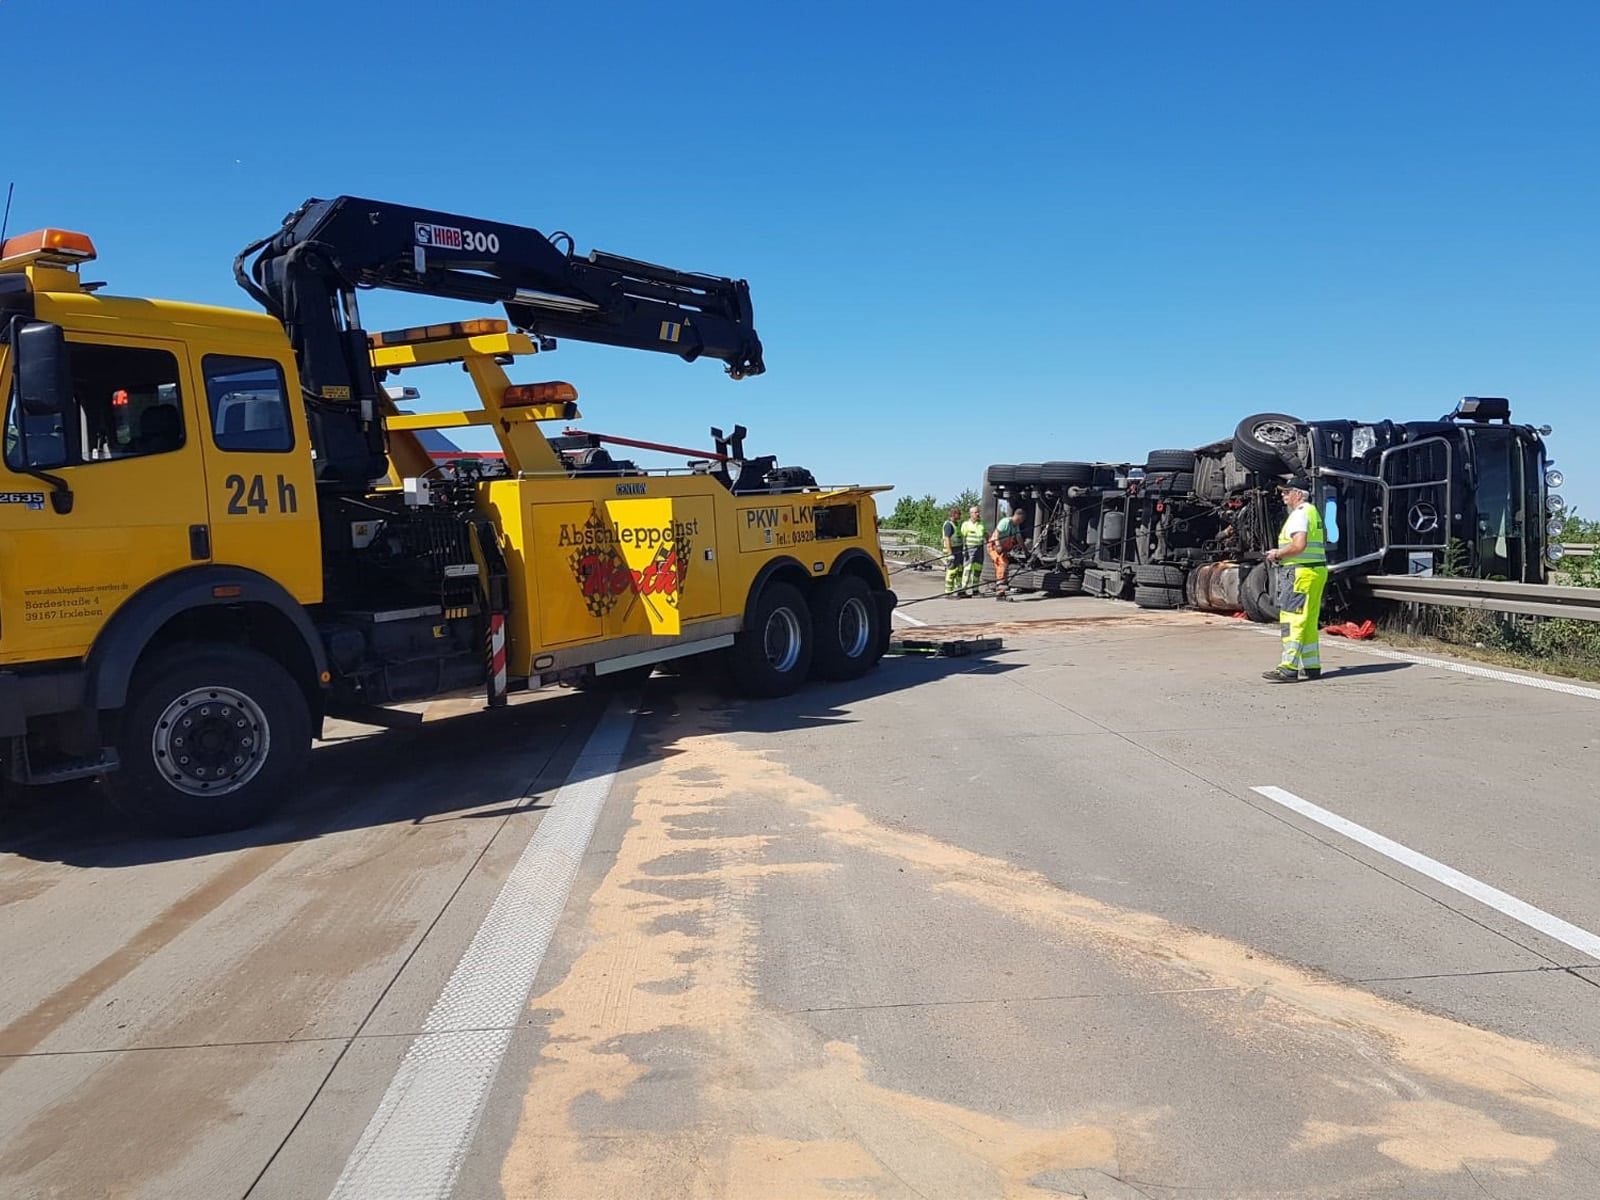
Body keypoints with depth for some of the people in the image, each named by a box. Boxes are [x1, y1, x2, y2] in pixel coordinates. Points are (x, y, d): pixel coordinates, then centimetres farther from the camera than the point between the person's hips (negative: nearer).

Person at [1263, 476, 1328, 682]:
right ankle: (1312, 666, 19)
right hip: (1317, 570, 11)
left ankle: (1289, 668, -15)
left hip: (1300, 572, -11)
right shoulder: (1313, 512, 20)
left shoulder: (1300, 514, -12)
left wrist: (1278, 554, -11)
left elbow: (1299, 545, -26)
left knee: (1292, 620, -12)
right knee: (1309, 621, 15)